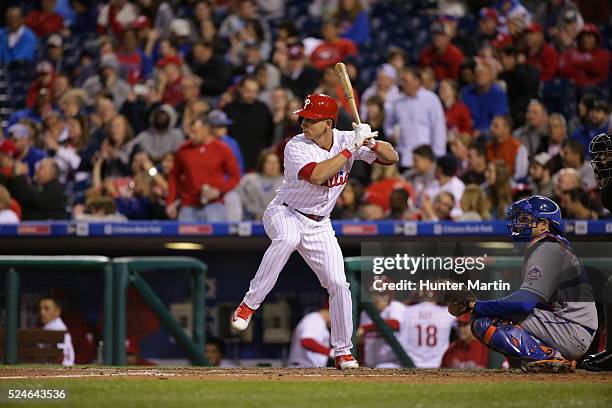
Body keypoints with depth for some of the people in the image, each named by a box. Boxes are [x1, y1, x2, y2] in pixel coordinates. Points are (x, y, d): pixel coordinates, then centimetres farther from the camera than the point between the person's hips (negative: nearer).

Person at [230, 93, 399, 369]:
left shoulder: (346, 139, -6)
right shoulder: (296, 147, -20)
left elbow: (392, 158, -4)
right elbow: (318, 175, -38)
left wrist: (370, 143, -25)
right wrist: (352, 147, -33)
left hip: (319, 226, 5)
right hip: (285, 213, -5)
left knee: (338, 284, -2)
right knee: (287, 238, -39)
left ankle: (342, 351, 15)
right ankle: (249, 305, -33)